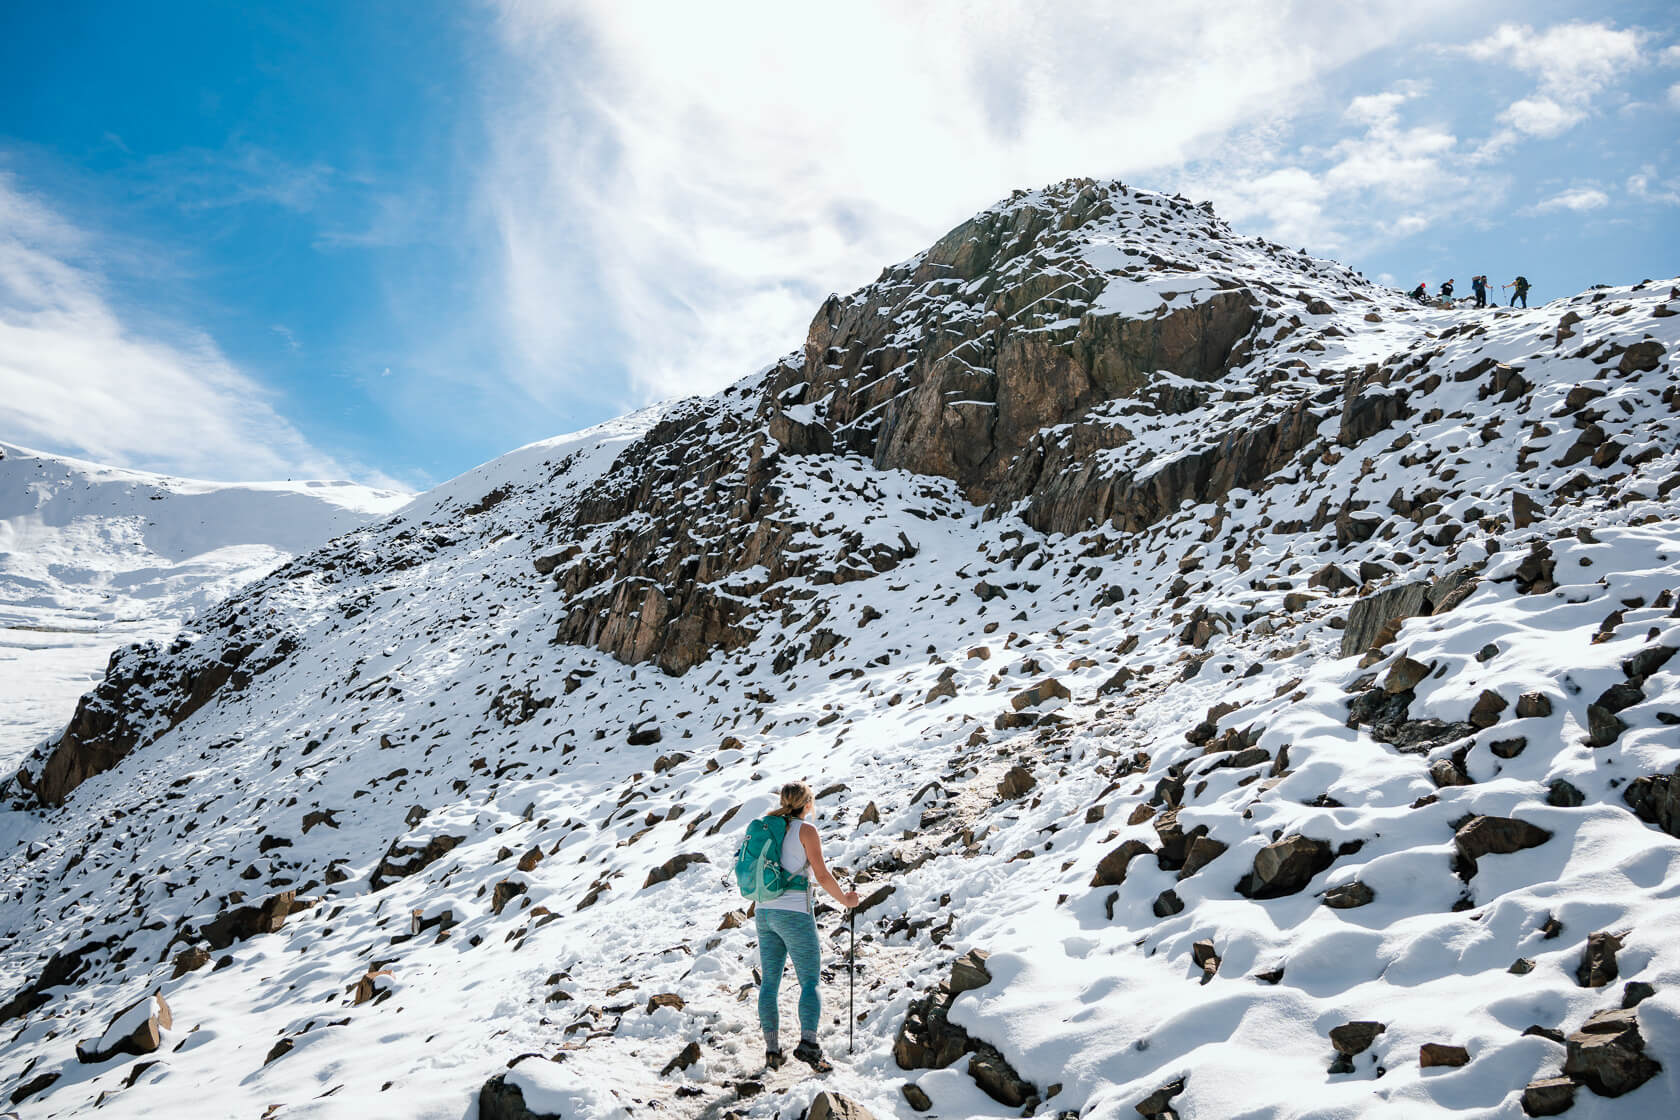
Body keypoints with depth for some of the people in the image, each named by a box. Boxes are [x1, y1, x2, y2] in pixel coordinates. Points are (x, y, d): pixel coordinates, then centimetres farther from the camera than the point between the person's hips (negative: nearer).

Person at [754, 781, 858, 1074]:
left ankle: (772, 1050, 11)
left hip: (765, 912, 6)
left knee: (769, 983, 10)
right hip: (795, 913, -6)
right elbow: (822, 875, -10)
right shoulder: (806, 830, -6)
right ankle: (808, 1042, -17)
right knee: (810, 982, -1)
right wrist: (845, 899, 4)